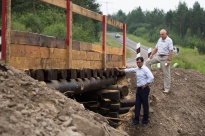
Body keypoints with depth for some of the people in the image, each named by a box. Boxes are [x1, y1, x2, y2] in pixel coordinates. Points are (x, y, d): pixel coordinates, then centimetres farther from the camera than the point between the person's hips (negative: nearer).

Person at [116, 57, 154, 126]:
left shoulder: (145, 69, -11)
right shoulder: (137, 69, 13)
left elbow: (151, 77, -22)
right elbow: (129, 70, 23)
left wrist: (145, 85, -17)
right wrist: (120, 70, 25)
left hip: (144, 89, -8)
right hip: (139, 89, 8)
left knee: (145, 105, 0)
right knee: (137, 104, 7)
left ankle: (145, 120, 8)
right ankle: (136, 120, 12)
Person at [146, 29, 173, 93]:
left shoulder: (169, 40, -14)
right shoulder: (160, 40, 9)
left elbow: (170, 51, -18)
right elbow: (156, 48, 15)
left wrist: (169, 60, -23)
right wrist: (151, 54, 3)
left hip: (165, 58, -7)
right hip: (158, 56, 7)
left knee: (166, 73, 0)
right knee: (148, 61, -2)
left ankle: (167, 88, 7)